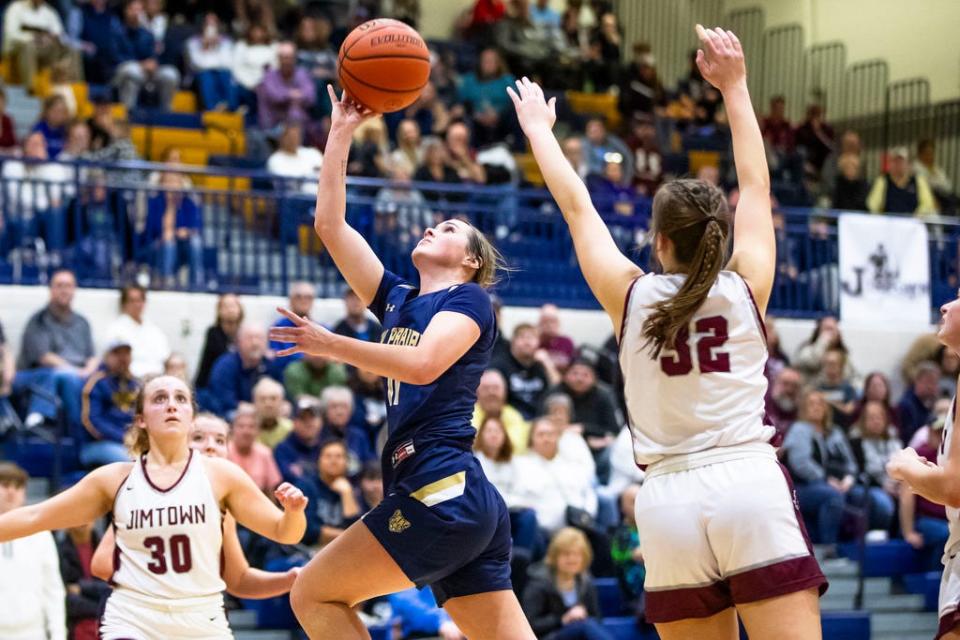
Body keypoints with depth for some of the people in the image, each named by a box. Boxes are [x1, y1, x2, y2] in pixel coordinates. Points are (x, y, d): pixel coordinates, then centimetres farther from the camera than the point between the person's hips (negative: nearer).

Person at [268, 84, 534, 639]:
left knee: (314, 595, -1)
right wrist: (342, 131, 25)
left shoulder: (469, 300, 3)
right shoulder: (399, 299, 23)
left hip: (442, 493, -8)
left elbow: (423, 364, -18)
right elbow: (331, 225, 23)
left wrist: (331, 345, -18)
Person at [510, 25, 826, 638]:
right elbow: (757, 186, 20)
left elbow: (576, 206, 20)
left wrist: (539, 127, 34)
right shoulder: (746, 288, 6)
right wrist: (734, 86, 28)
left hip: (669, 498, 1)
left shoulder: (632, 297, 6)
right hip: (751, 483, -1)